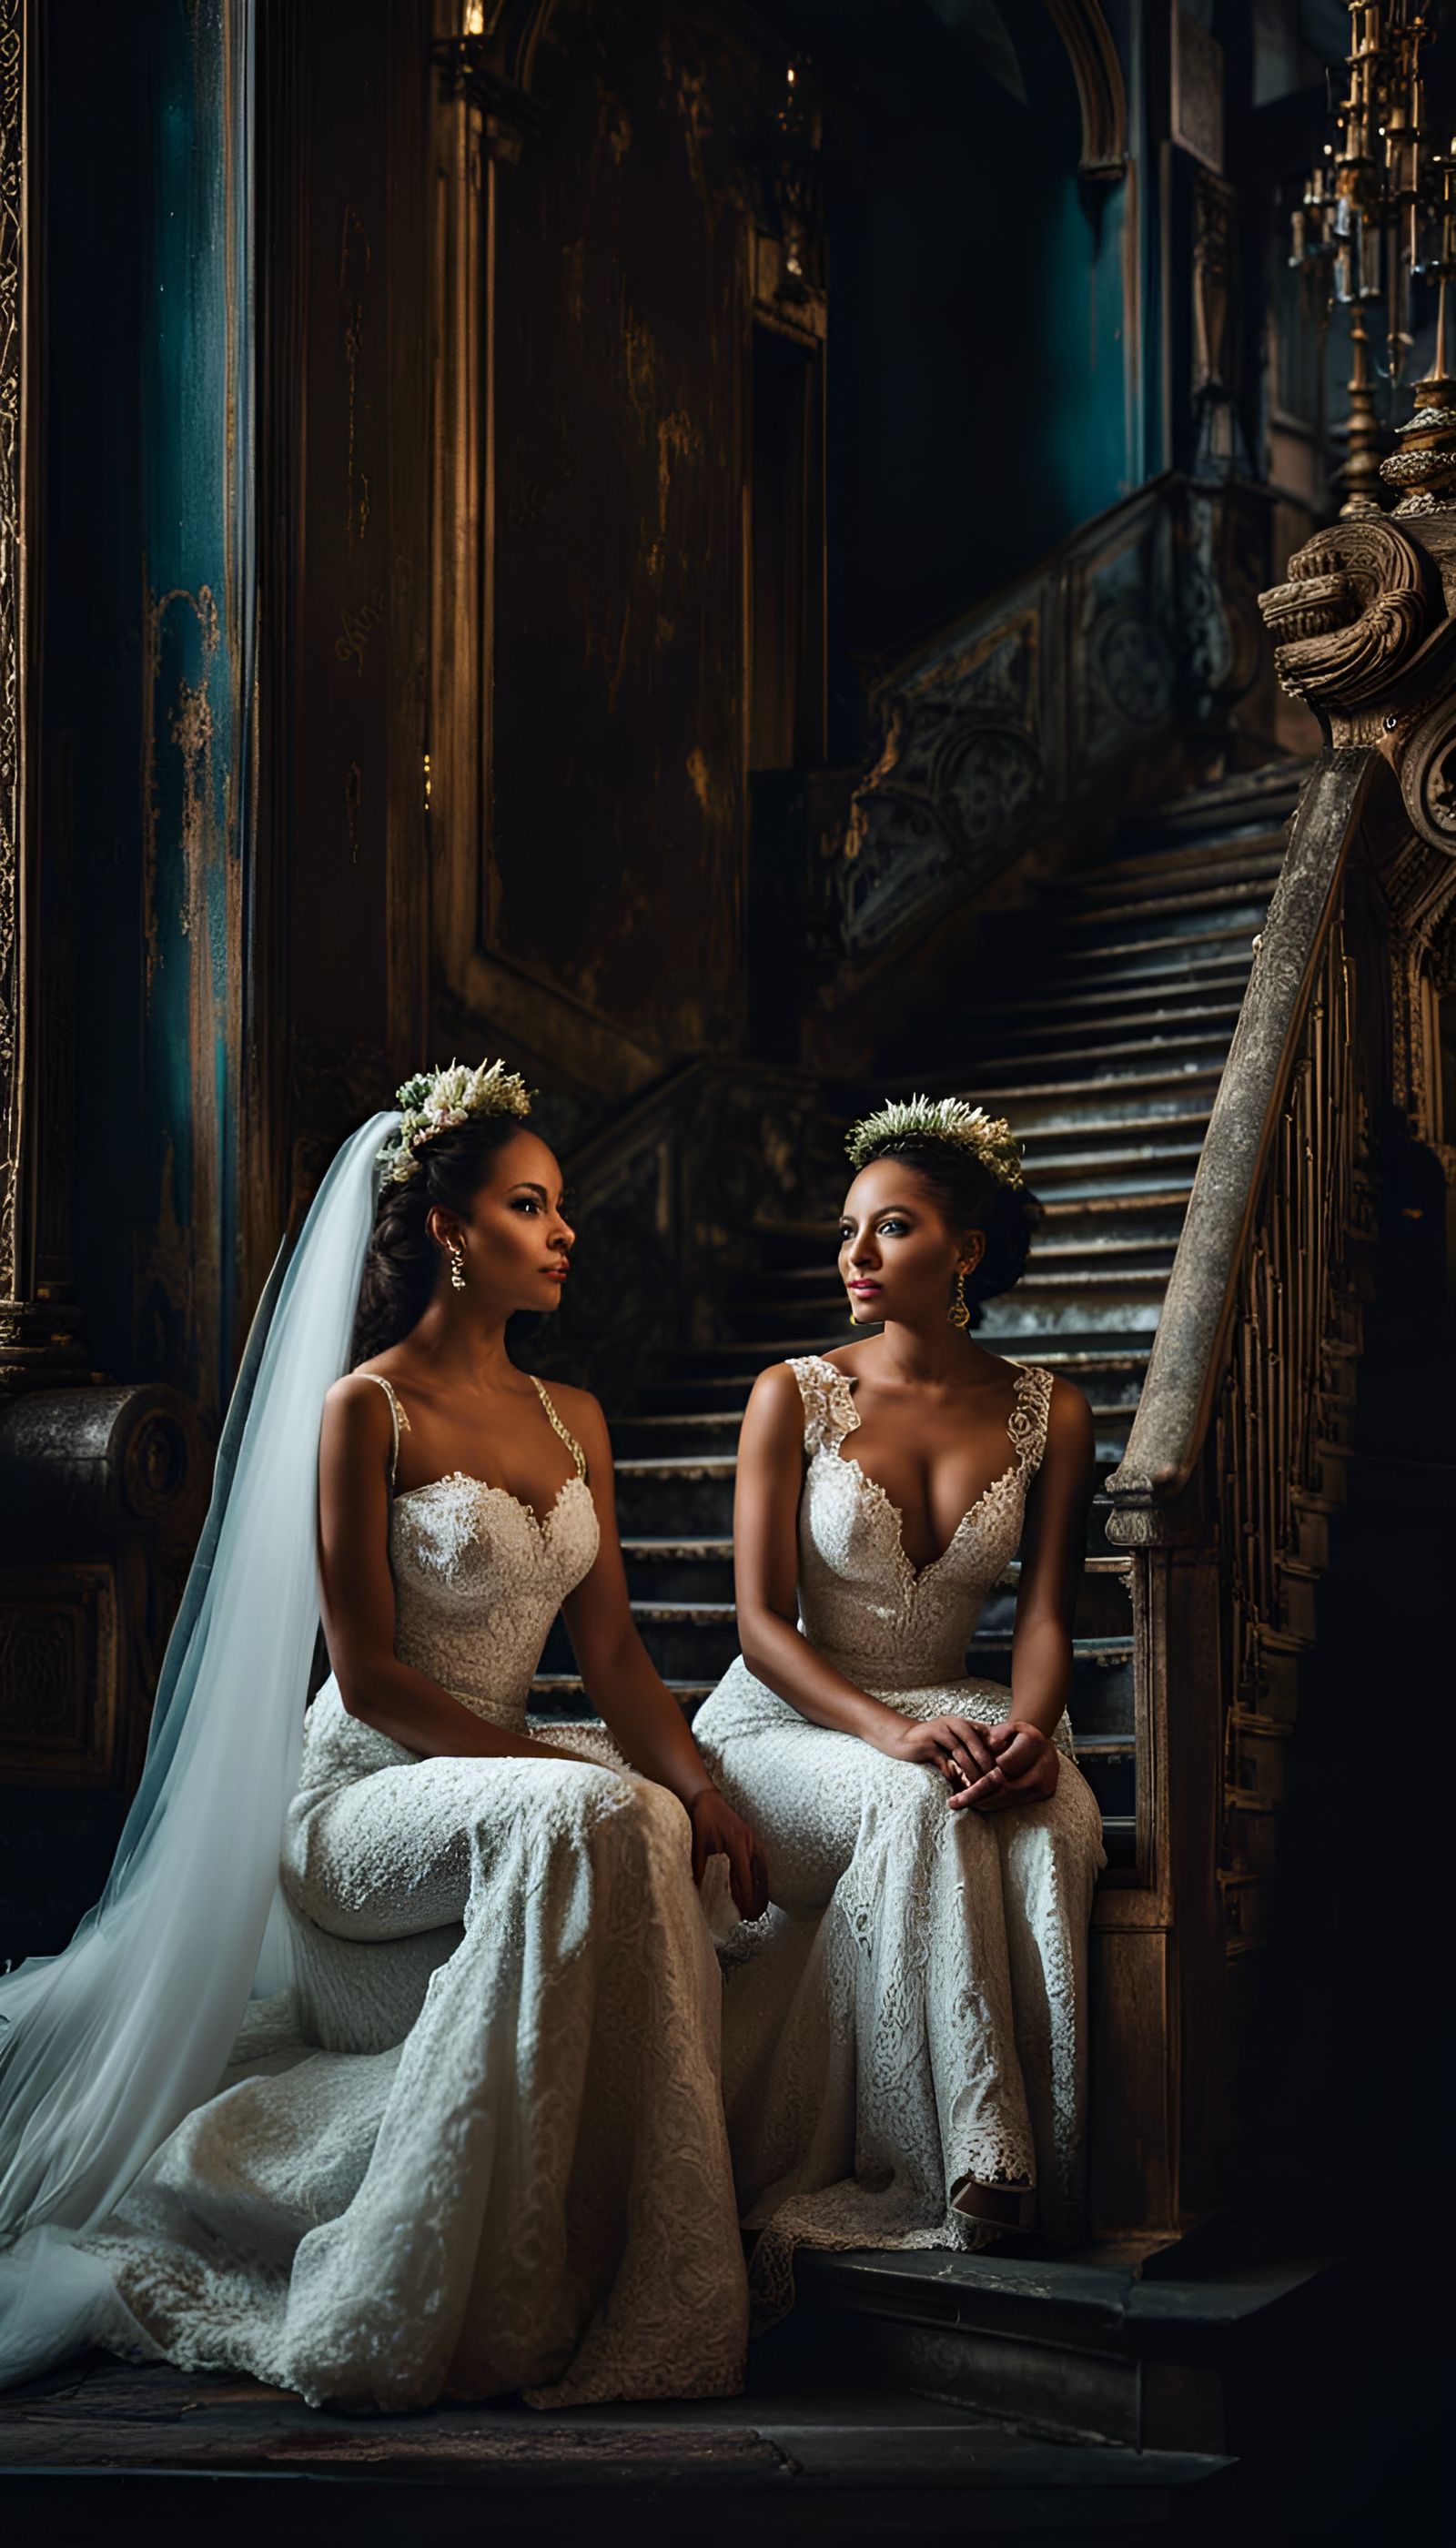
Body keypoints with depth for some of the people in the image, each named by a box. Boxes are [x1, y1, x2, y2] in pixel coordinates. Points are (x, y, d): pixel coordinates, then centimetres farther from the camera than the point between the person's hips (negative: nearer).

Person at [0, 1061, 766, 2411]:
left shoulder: (573, 1419, 12)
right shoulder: (364, 1409, -9)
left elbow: (612, 1653, 8)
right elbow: (368, 1677, -14)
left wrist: (693, 1784, -12)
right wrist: (575, 1777, -21)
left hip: (501, 1780, 6)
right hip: (362, 1801, -6)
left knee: (656, 1827, -26)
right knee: (582, 1820, -34)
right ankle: (478, 2303, -26)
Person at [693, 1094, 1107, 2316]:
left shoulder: (1048, 1415, 4)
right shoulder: (794, 1395, -3)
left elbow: (1045, 1614, 0)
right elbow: (762, 1620, -9)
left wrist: (1028, 1726, -24)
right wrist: (893, 1733, -26)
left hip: (946, 1715, 2)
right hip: (781, 1724, -2)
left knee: (1056, 1823, -32)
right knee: (919, 1809, -35)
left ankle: (1040, 2163, -29)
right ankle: (973, 2168, -33)